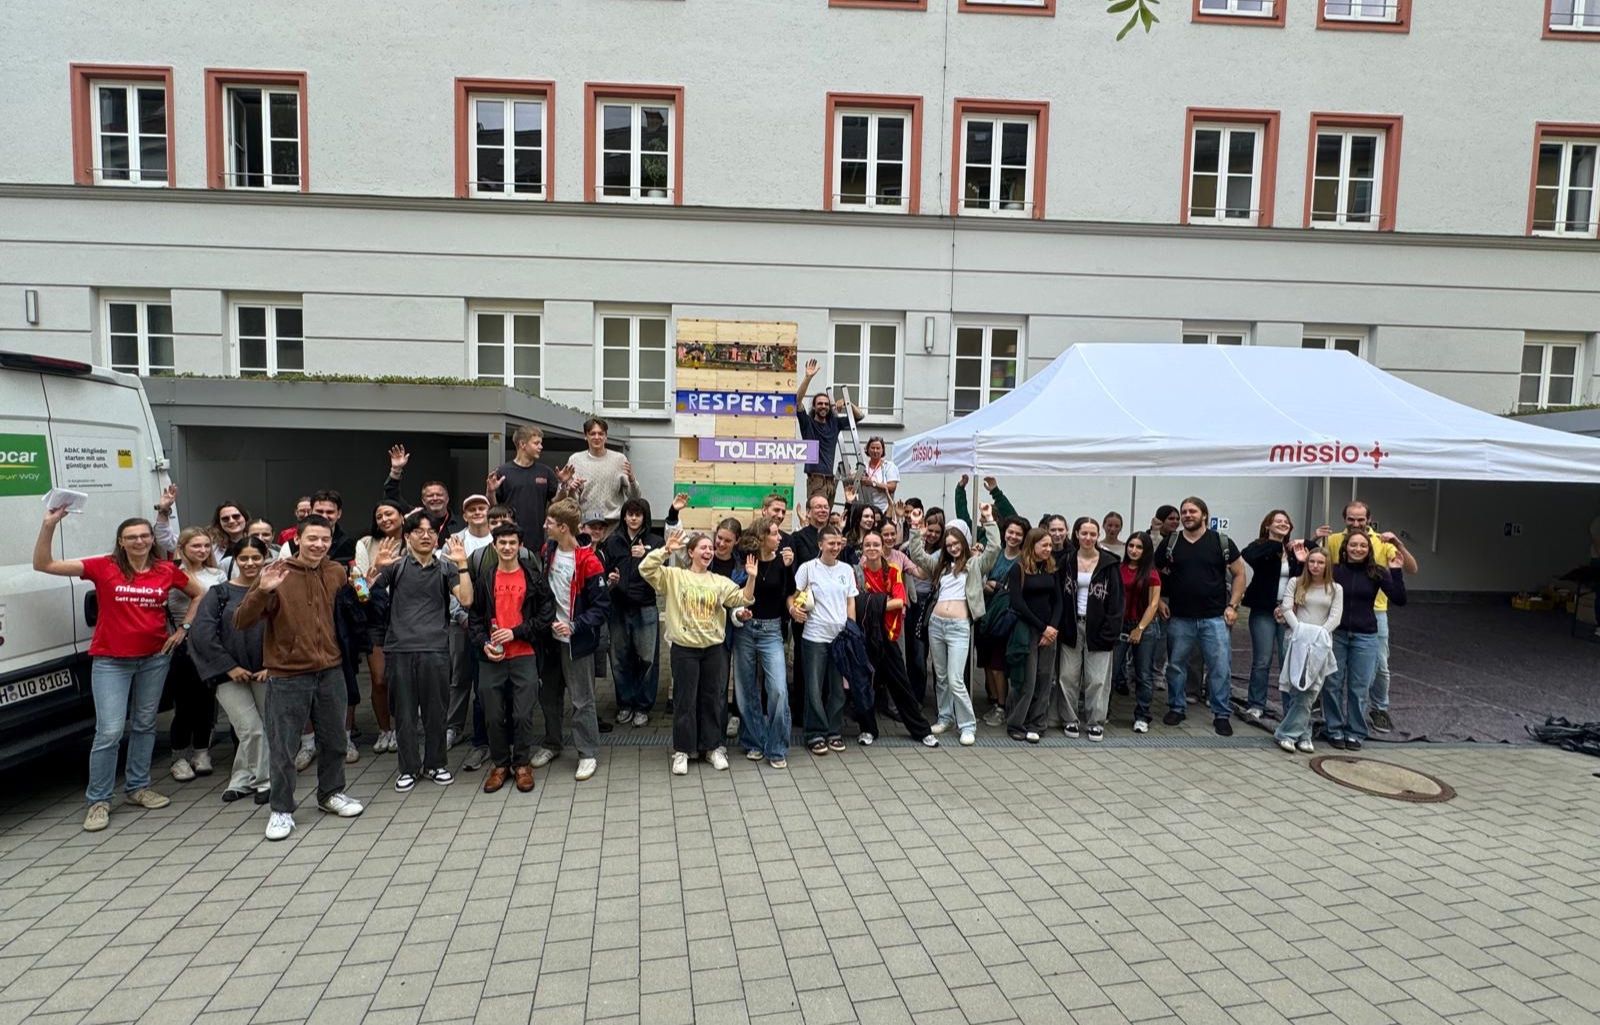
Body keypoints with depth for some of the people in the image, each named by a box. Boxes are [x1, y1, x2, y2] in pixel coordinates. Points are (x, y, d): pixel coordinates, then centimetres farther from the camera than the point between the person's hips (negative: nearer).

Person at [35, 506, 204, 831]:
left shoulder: (167, 570, 1)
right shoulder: (103, 567, -6)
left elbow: (199, 594, 15)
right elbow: (43, 565, -10)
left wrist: (183, 628, 7)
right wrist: (49, 526, -20)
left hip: (154, 658, 3)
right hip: (110, 661, -3)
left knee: (145, 725, 14)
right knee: (109, 732, -6)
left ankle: (137, 788, 29)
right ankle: (98, 801, 9)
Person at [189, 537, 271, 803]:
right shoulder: (220, 592, 3)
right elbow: (202, 632, -3)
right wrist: (229, 666, -9)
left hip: (265, 672, 1)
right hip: (231, 674, -1)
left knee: (269, 728, 4)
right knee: (251, 729, -6)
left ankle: (243, 780, 23)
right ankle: (261, 780, 14)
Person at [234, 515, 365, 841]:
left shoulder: (336, 572, 3)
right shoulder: (277, 574, -11)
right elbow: (241, 622, -12)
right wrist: (262, 591, -29)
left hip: (330, 671, 4)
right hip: (287, 676, -4)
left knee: (334, 740, 16)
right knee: (282, 747, 3)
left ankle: (331, 793, 35)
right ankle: (281, 810, 20)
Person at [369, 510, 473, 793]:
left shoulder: (446, 567, 6)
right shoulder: (396, 565, 5)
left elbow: (466, 600, -5)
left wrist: (462, 564, -12)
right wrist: (376, 568, -17)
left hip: (435, 649, 0)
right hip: (400, 648, 0)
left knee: (435, 710, 8)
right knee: (404, 712, 8)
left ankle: (435, 764, 23)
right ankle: (409, 767, 21)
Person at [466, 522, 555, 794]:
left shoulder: (534, 576, 0)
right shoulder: (483, 577, 5)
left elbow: (547, 613, -3)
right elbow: (474, 616, 7)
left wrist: (516, 632, -11)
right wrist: (483, 644, -7)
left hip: (524, 656, -1)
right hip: (491, 658, 2)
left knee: (523, 715, -1)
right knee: (494, 716, 6)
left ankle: (522, 764, 17)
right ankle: (500, 765, 23)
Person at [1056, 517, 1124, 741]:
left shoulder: (1109, 563, -1)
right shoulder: (1066, 561, 3)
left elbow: (1116, 599, -2)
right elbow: (1059, 595, 3)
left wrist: (1111, 630, -10)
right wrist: (1059, 625, -6)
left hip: (1097, 627, -1)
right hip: (1071, 626, 1)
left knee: (1097, 678, 3)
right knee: (1069, 676, 4)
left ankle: (1096, 722, 14)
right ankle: (1069, 720, 17)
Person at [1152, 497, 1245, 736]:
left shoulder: (1221, 542, 1)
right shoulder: (1170, 543, 3)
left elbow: (1239, 574, 5)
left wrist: (1233, 606, -2)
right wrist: (1159, 600, 2)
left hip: (1214, 617, -1)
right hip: (1179, 618, 1)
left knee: (1220, 667, 0)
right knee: (1176, 665, 9)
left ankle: (1221, 715, 12)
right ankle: (1176, 708, 25)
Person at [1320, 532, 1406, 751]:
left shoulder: (1377, 573, 0)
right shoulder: (1334, 570, -2)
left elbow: (1399, 599, -5)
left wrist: (1396, 571, -13)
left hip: (1365, 637, 1)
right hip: (1335, 634, -1)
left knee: (1359, 687, 5)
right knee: (1333, 684, 3)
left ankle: (1356, 733, 18)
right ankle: (1334, 730, 15)